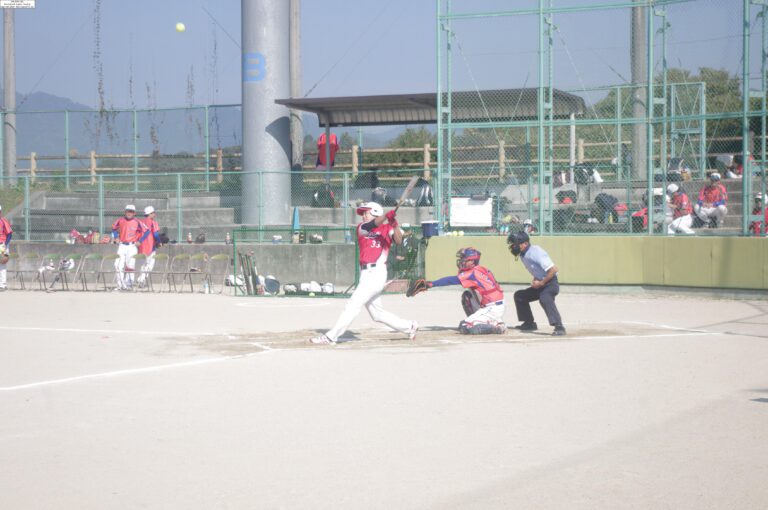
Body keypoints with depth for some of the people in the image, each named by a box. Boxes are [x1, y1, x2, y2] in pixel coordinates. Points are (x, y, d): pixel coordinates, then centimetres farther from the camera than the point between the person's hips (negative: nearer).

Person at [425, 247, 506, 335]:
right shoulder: (482, 270, 12)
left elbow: (452, 280, -19)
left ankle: (498, 327, -8)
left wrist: (431, 284, -23)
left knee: (463, 327, -10)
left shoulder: (473, 273, -13)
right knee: (466, 295, 20)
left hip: (492, 310, -9)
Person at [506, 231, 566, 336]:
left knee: (544, 299, -38)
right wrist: (535, 280, 2)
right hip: (539, 284, 11)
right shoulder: (523, 255, 5)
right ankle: (529, 323, 26)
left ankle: (559, 327, -43)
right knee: (519, 295, 18)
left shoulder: (536, 252, -23)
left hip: (550, 283, -10)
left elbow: (553, 269, -26)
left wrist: (541, 283, -21)